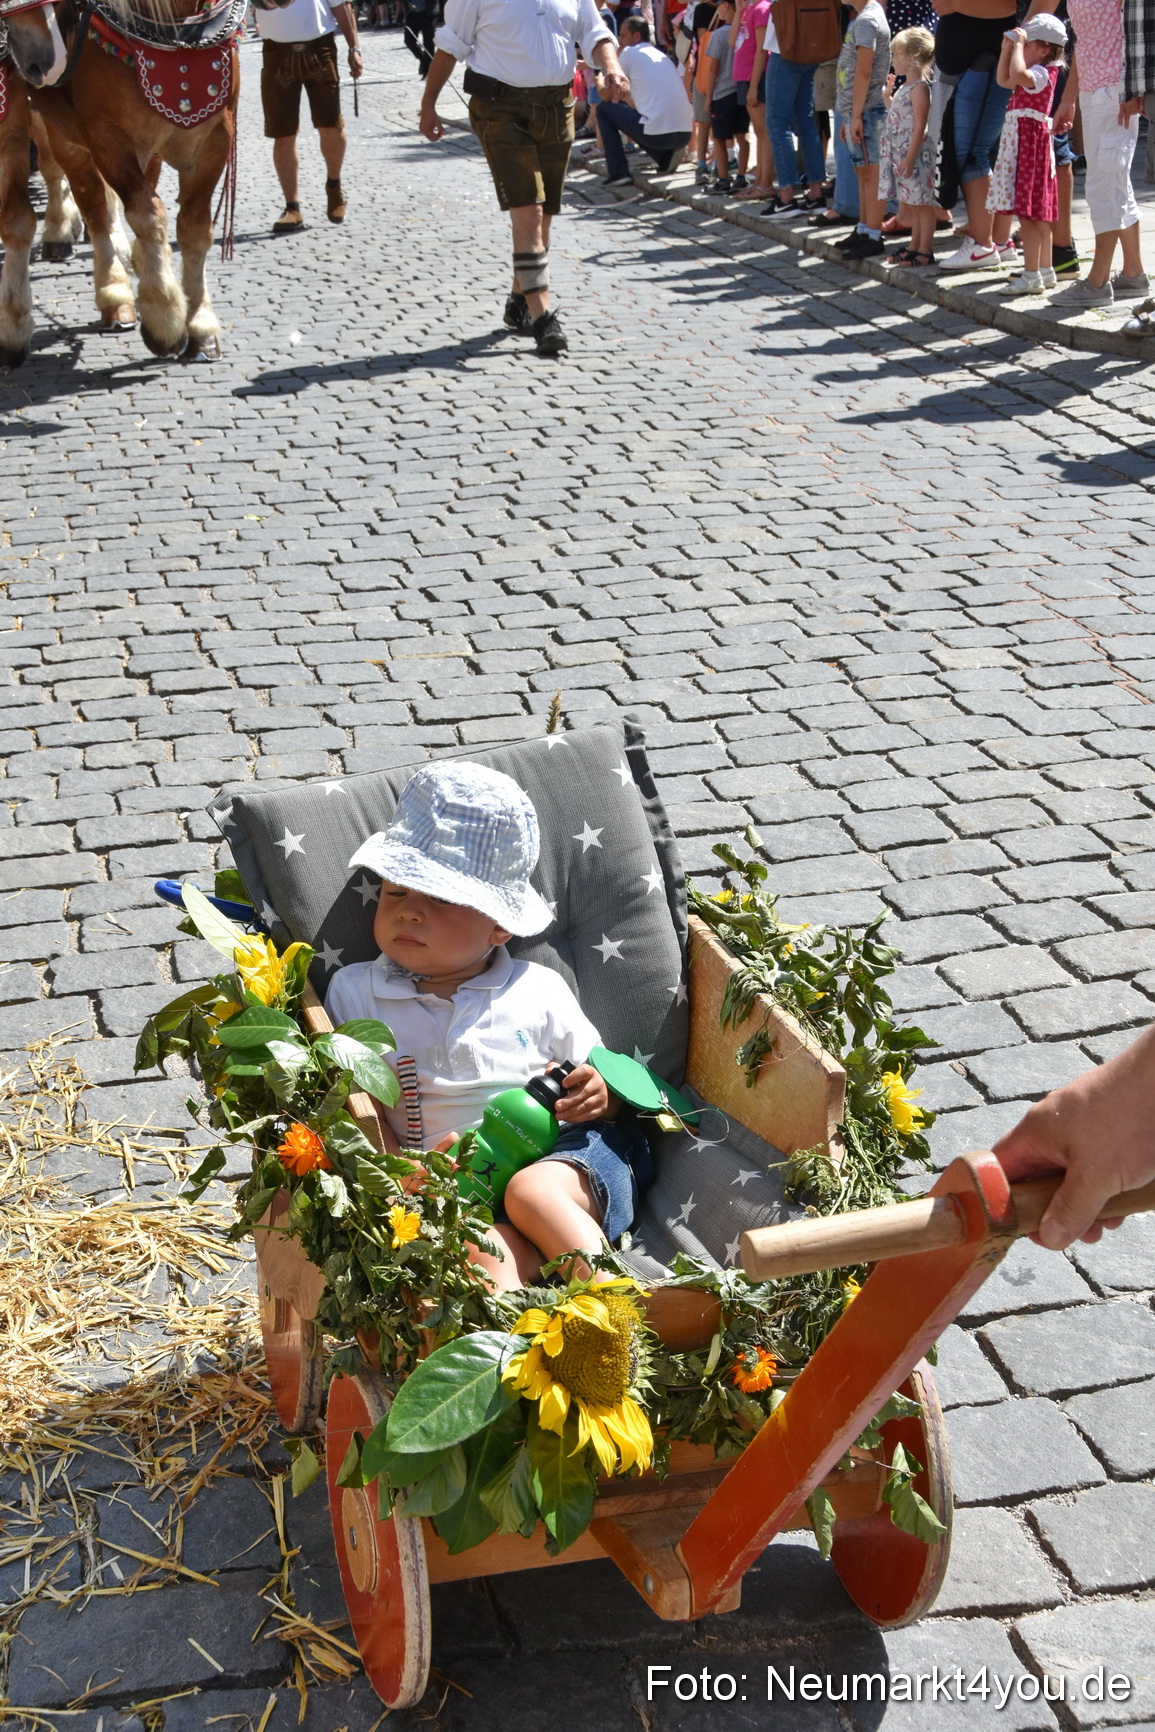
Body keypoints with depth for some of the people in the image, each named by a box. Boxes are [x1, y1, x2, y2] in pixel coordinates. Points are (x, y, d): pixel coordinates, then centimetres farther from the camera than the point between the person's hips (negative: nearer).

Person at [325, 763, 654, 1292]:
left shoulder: (537, 990, 14)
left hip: (562, 1159, 2)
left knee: (532, 1192, -34)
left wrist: (599, 1098, -6)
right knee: (484, 1248, -34)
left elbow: (601, 1085, 20)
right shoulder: (353, 992, 14)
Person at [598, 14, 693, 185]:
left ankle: (618, 173, 5)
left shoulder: (629, 52, 3)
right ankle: (666, 157, 11)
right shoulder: (662, 56, 23)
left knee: (604, 109, 13)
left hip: (658, 133, -7)